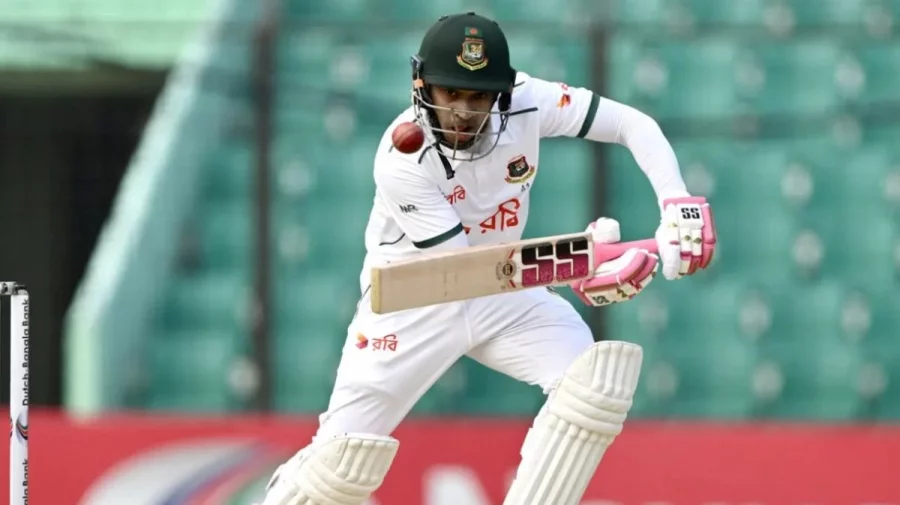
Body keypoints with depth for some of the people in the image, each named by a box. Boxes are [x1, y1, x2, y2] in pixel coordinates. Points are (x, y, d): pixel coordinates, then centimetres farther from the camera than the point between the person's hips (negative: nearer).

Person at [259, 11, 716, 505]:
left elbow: (634, 124, -15)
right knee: (348, 455, -11)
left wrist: (675, 204, -33)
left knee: (596, 377, -19)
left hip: (505, 294, 4)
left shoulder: (525, 102, -19)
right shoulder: (402, 159, -29)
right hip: (414, 297, -4)